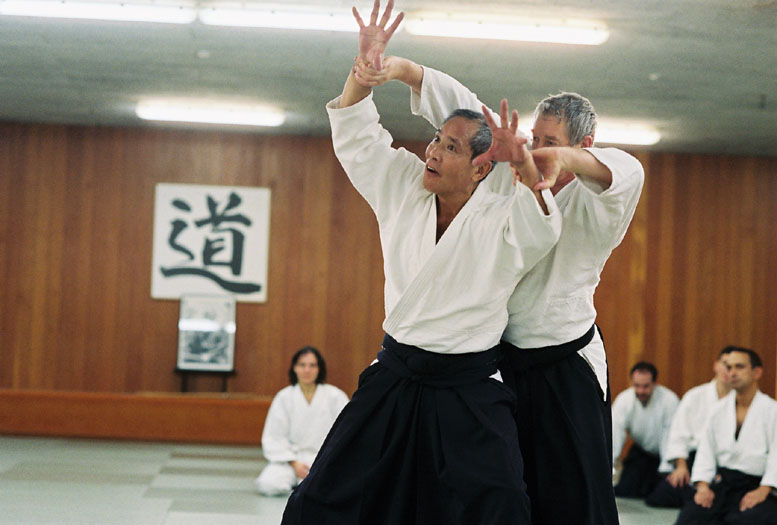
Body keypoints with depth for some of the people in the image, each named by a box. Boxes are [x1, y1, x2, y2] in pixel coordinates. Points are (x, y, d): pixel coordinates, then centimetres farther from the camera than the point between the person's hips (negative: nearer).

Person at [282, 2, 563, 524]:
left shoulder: (500, 219, -9)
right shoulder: (405, 190, 4)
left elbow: (541, 228, -31)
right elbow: (355, 137, 6)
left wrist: (526, 169, -49)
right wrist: (365, 67, -11)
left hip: (468, 393, -4)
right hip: (395, 379, 4)